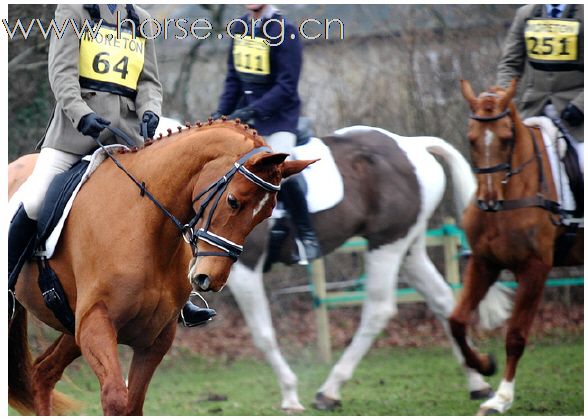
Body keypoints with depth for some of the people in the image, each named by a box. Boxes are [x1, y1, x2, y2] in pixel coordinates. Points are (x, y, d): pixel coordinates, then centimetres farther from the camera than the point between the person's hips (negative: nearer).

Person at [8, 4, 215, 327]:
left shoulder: (140, 20, 17)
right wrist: (81, 114, -22)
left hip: (127, 128, 4)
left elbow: (149, 81, 13)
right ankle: (6, 289, 0)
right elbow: (62, 71, -6)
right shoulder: (74, 9, 5)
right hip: (77, 126, -4)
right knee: (34, 203, -16)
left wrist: (150, 111, -10)